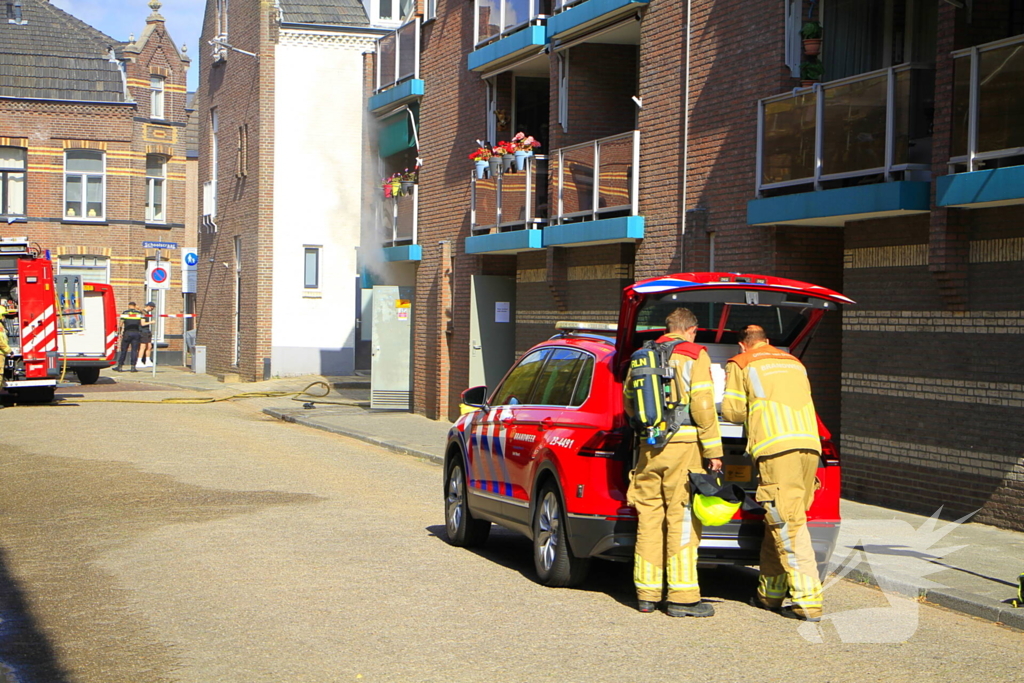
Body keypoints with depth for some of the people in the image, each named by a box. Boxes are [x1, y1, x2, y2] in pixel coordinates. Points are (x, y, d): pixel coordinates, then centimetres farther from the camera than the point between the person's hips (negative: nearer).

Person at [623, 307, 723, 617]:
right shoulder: (694, 356, -2)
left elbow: (629, 403, 19)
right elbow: (702, 405, -10)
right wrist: (712, 450, -8)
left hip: (649, 448, 5)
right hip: (683, 444, -5)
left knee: (649, 519, 9)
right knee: (682, 520, -3)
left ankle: (646, 594, 13)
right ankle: (682, 597, -3)